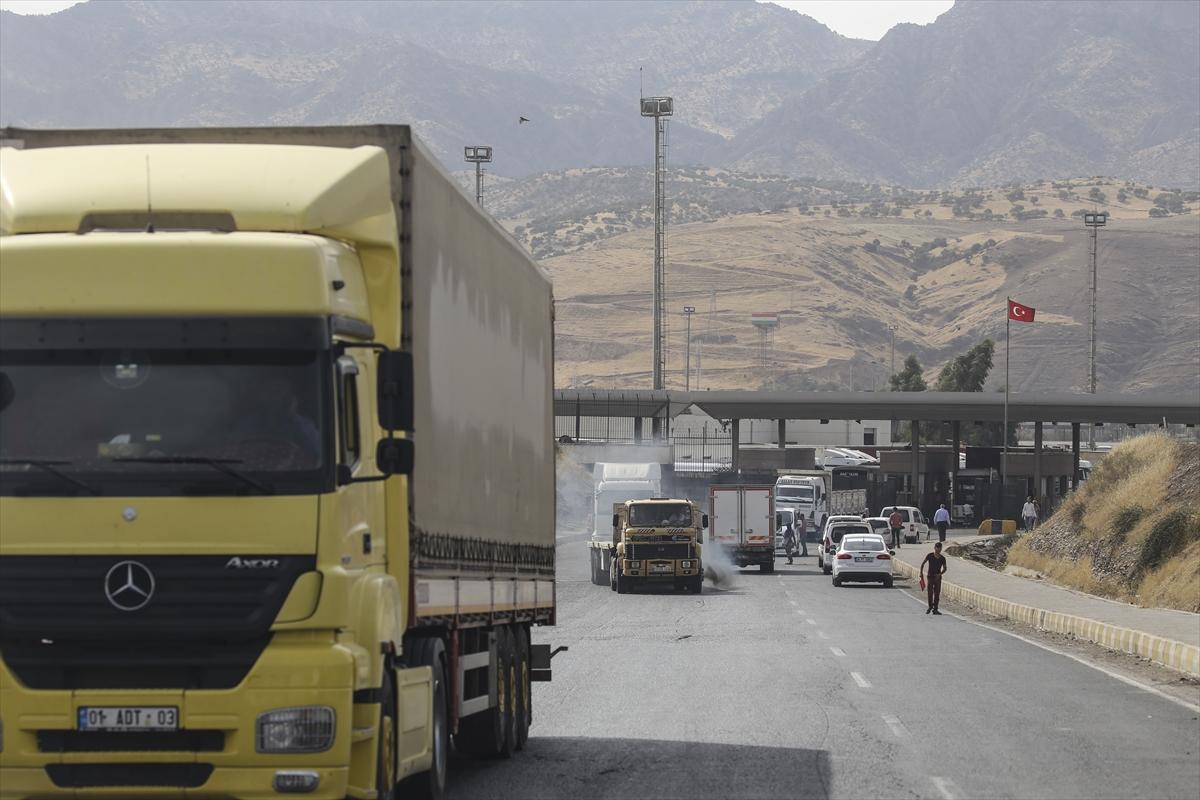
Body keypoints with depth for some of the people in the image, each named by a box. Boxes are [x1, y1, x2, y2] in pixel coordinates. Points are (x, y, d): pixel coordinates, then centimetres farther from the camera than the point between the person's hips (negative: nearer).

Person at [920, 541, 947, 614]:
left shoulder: (942, 558, 1)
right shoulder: (930, 556, -4)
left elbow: (944, 568, 8)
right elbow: (923, 564, 4)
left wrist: (940, 574, -10)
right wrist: (921, 573, -2)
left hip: (938, 577, 2)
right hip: (930, 577, -2)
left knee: (937, 594, 1)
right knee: (930, 593, -4)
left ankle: (935, 609, 6)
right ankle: (930, 607, 16)